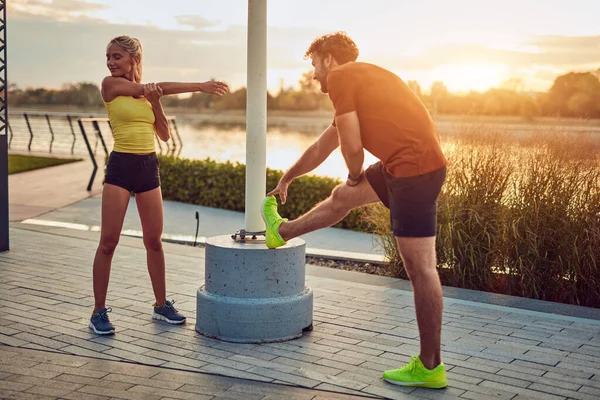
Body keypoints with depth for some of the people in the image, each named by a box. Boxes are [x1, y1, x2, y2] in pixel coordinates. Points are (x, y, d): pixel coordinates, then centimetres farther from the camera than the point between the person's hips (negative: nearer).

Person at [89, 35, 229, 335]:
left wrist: (155, 102, -7)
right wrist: (199, 86, -8)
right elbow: (157, 88, -11)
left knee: (154, 240, 9)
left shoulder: (146, 92, 11)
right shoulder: (110, 84, -3)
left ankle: (161, 305, 22)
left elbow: (164, 135, 7)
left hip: (148, 167, 5)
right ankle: (99, 312, 5)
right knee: (108, 241, -5)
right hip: (120, 166, -4)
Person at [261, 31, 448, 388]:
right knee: (342, 198, 26)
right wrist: (287, 178, 45)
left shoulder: (339, 77, -4)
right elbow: (322, 147, 35)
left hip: (415, 166, -9)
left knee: (420, 267, -4)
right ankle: (282, 232, 51)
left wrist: (355, 176, 11)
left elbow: (352, 147, -12)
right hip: (406, 166, 9)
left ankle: (430, 368, 5)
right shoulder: (361, 77, 25)